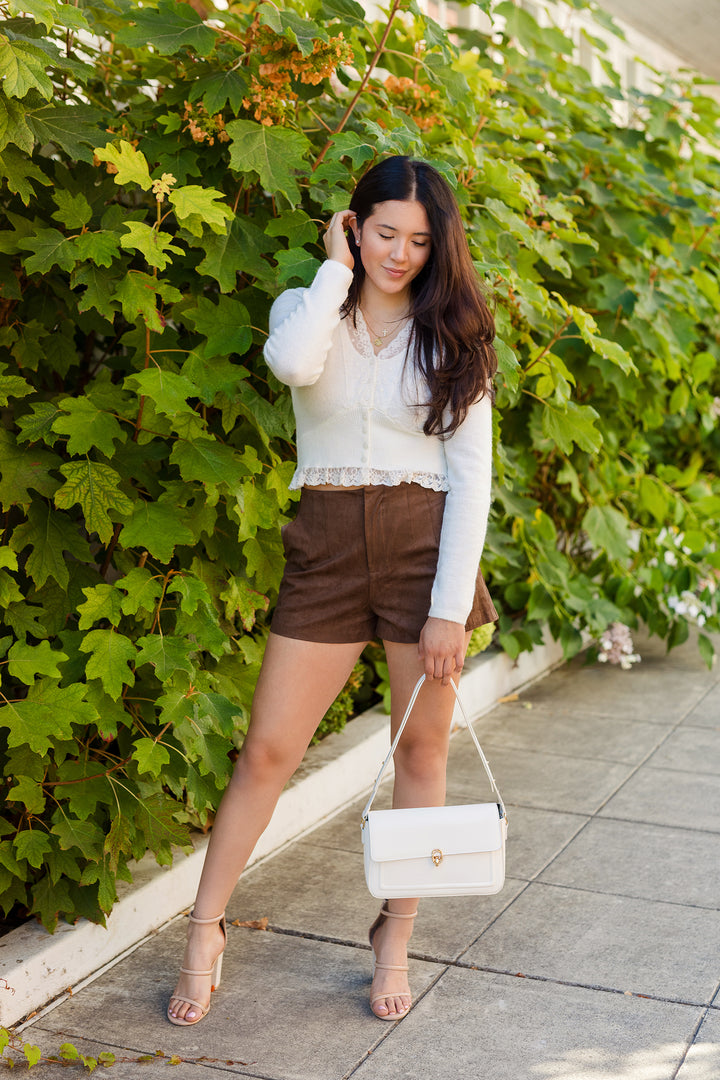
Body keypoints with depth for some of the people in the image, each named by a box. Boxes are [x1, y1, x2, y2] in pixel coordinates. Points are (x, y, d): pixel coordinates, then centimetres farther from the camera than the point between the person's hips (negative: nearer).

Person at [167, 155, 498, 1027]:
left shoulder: (452, 335, 5)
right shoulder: (308, 307, 7)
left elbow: (471, 478, -1)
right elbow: (293, 363, -21)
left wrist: (450, 606, -10)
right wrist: (337, 266, -7)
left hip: (426, 541, 0)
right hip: (326, 545, 0)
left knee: (420, 753, 7)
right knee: (267, 751, 2)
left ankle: (395, 937, 26)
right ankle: (205, 931, 20)